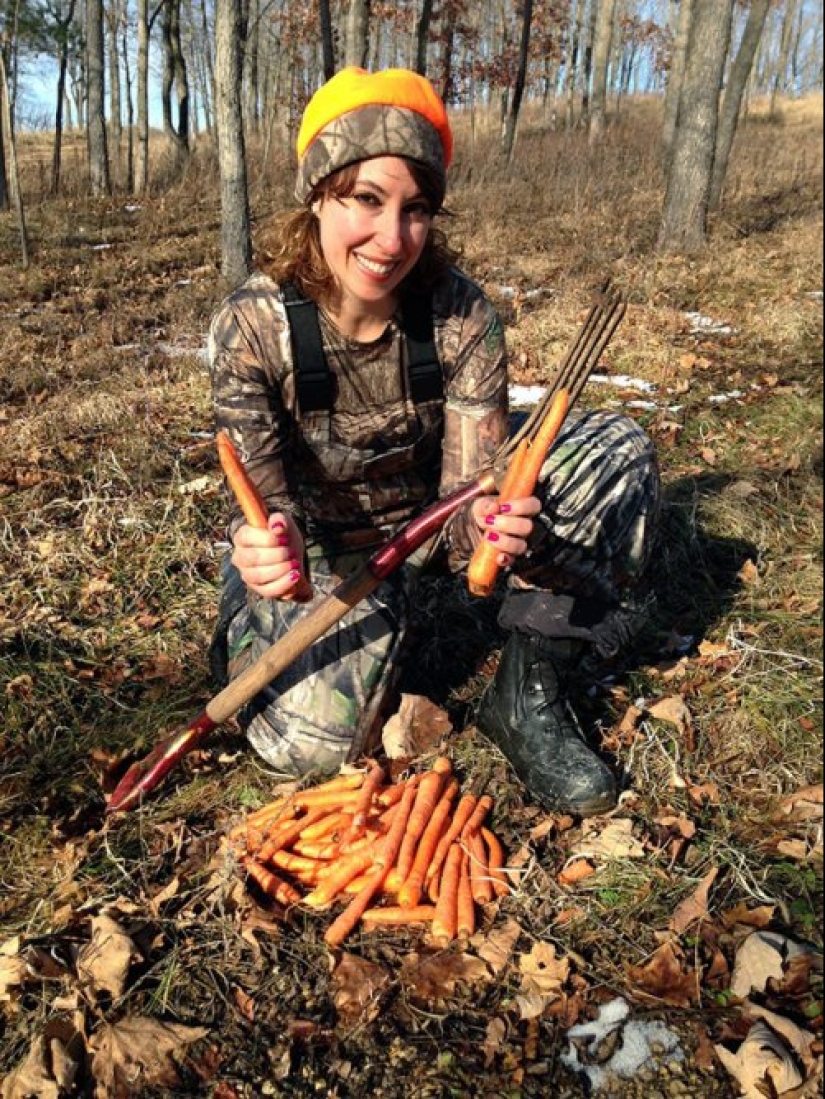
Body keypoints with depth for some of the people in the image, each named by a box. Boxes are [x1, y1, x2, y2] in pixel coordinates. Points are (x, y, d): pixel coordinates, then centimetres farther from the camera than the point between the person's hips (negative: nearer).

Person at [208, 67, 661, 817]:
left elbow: (469, 495, -23)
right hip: (325, 546, -2)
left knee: (615, 445, -18)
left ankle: (529, 695, -11)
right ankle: (244, 632, 10)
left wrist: (495, 529, -48)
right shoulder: (253, 329, -25)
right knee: (313, 744, -28)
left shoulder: (462, 317, -21)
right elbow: (266, 510, -24)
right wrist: (268, 556, -48)